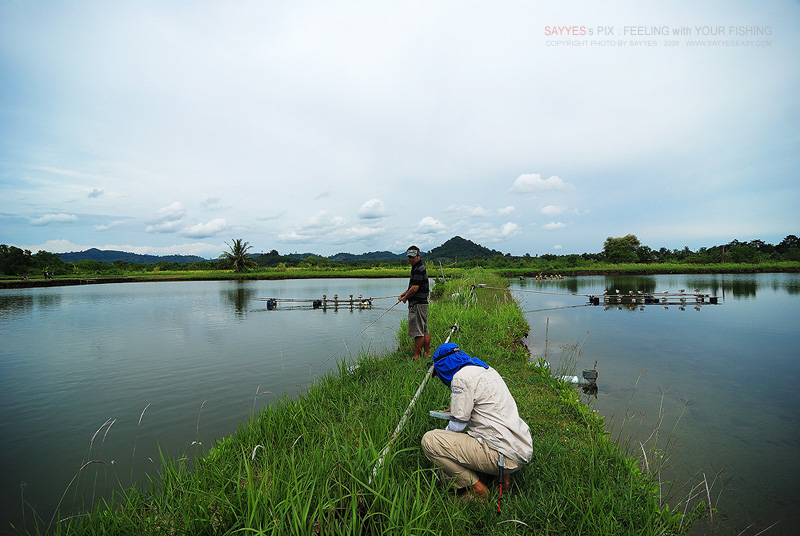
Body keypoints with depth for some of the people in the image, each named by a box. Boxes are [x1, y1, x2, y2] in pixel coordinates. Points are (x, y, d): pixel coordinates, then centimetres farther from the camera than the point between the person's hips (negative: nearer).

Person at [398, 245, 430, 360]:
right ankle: (427, 354, 22)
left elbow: (415, 288, -21)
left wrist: (405, 298, -6)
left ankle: (417, 356, 1)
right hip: (422, 303, 11)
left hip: (418, 304, -11)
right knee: (424, 330, 14)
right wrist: (404, 293, 14)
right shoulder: (417, 268, 17)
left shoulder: (419, 269, -16)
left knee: (418, 332, -5)